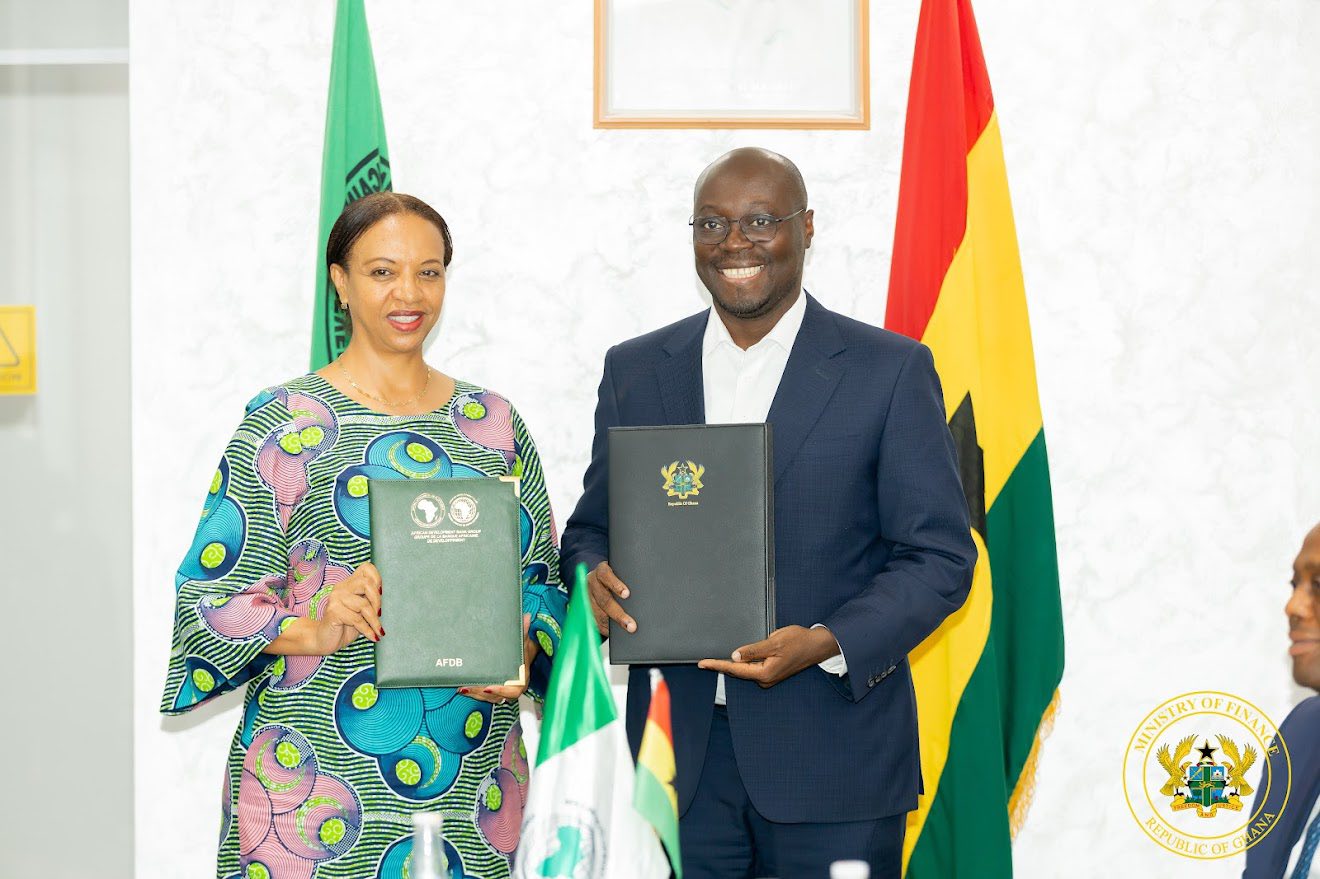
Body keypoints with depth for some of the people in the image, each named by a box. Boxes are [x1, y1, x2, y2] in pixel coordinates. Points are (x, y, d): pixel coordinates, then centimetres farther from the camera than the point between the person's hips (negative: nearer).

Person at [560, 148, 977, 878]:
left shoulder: (889, 371, 0)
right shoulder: (634, 372, 10)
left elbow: (940, 556, -2)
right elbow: (593, 525, 16)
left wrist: (828, 644, -17)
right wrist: (594, 578, -8)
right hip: (679, 758, 2)